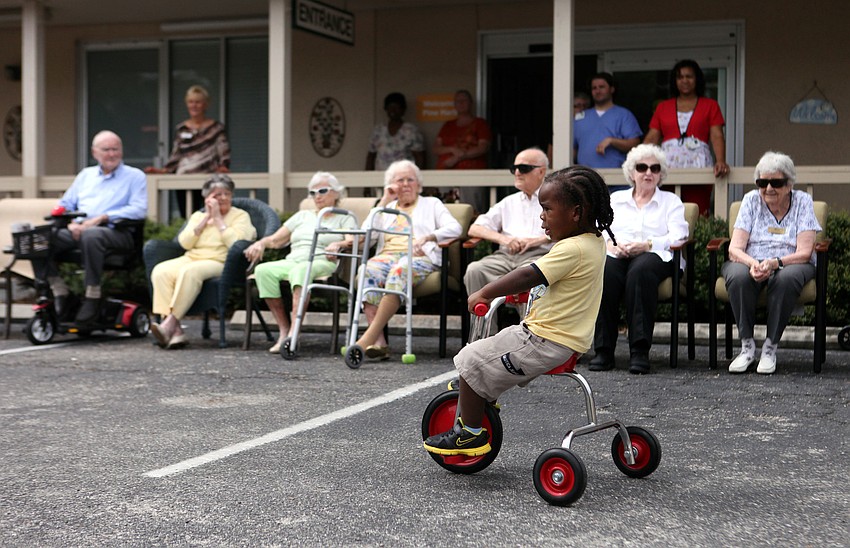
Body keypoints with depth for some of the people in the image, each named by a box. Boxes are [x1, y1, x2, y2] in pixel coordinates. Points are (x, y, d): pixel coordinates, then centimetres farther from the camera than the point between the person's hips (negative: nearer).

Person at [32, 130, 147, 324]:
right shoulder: (86, 174, 27)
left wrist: (102, 217, -14)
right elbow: (65, 204, 23)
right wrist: (71, 222, -1)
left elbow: (139, 209, -4)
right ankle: (59, 291, -15)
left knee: (91, 235, -40)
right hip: (79, 230, 5)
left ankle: (92, 296, -31)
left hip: (116, 232, -5)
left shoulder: (134, 176, 12)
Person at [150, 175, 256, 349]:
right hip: (191, 258, 5)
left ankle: (170, 323, -37)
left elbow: (235, 243, -10)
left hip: (219, 262, -4)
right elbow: (184, 243, 5)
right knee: (160, 271, -26)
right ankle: (175, 330, -33)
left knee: (189, 271, -36)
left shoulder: (240, 216, 10)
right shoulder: (198, 216, 22)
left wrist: (218, 218, -3)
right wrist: (206, 218, 3)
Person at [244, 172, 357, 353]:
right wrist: (261, 243, 4)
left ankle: (293, 332, -50)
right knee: (263, 270, -28)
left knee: (300, 270, -41)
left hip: (322, 262, -5)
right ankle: (284, 328, -29)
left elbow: (352, 240, -3)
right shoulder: (303, 216, 32)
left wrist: (338, 245, -25)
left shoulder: (344, 218, 18)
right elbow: (276, 240, 27)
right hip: (291, 261, 5)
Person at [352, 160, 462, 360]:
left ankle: (369, 336, -46)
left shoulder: (431, 204, 23)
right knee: (369, 270, -34)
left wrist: (428, 237, -12)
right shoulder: (388, 208, 30)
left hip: (419, 257, -2)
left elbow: (455, 228, 6)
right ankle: (379, 342, -43)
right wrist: (384, 202, 13)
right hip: (388, 254, 3)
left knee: (400, 270, -39)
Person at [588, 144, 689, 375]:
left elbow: (678, 237, 4)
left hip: (653, 256, -1)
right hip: (617, 255, 2)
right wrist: (610, 245, -10)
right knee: (605, 272, -36)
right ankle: (603, 350, -35)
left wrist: (647, 245, -13)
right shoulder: (616, 199, 27)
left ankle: (640, 351, -42)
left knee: (640, 270, -39)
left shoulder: (671, 201, 21)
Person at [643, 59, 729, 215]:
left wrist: (721, 161, -15)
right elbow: (652, 138, 11)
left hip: (697, 166, -1)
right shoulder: (663, 107, 19)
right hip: (668, 166, 1)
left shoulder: (710, 105, 14)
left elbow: (717, 137, 3)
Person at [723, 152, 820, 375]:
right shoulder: (751, 200, 2)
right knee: (738, 276, -34)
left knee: (787, 278, -37)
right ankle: (747, 346, -22)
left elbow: (804, 253, -11)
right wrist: (753, 264, -30)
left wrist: (775, 263, -31)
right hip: (750, 263, 1)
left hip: (790, 263, -1)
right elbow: (735, 249, -7)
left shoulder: (802, 202, -2)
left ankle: (770, 348, -25)